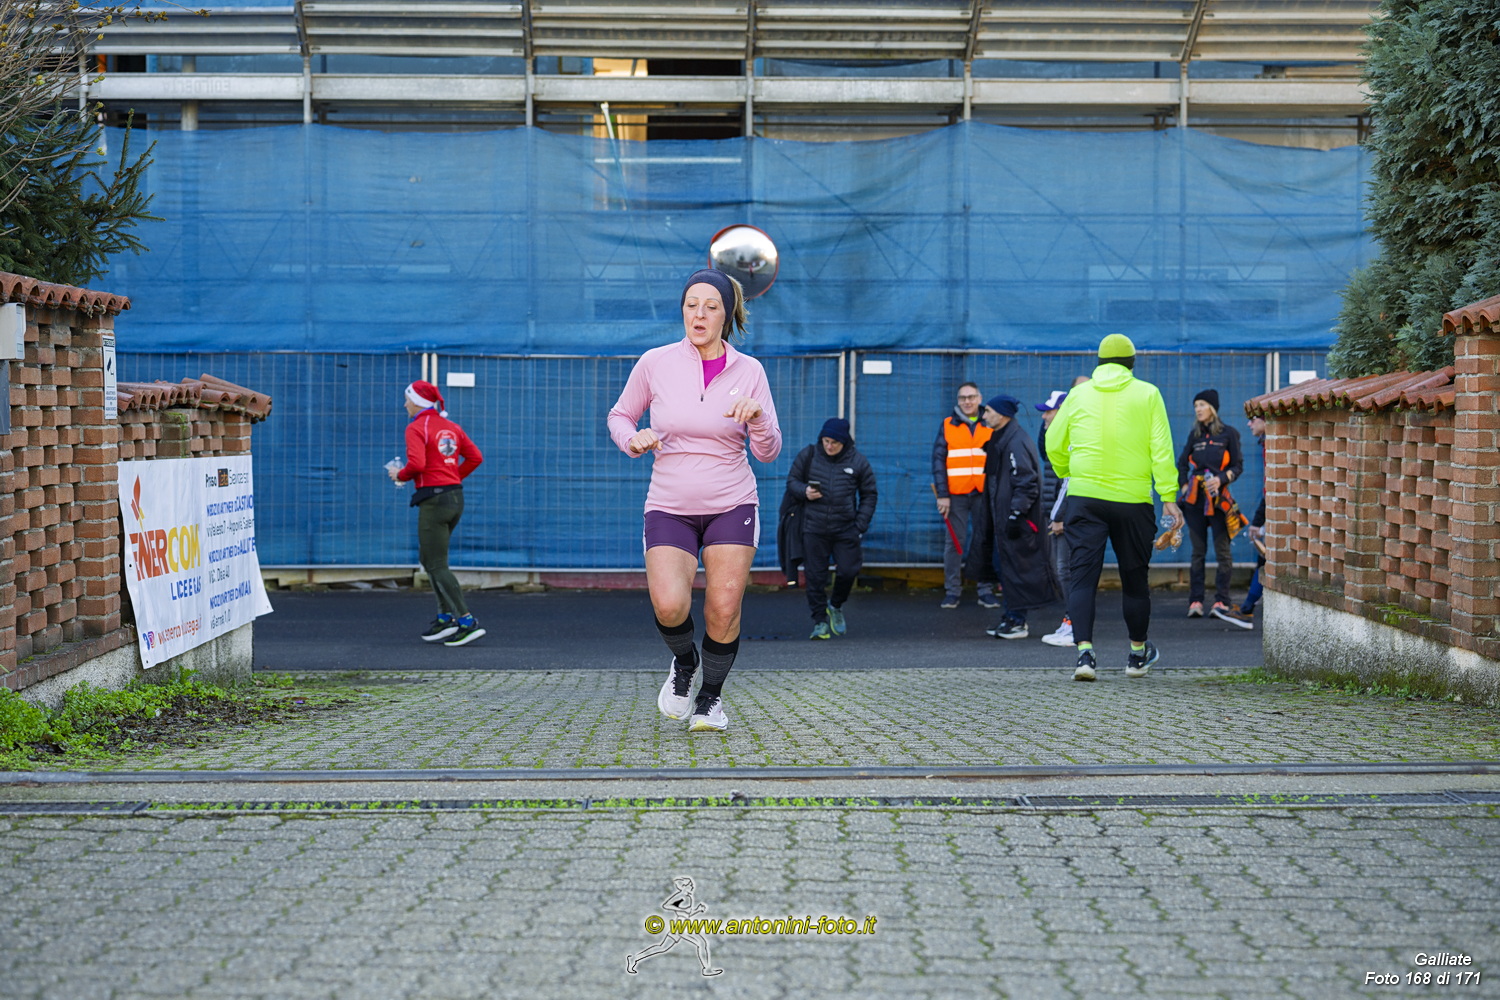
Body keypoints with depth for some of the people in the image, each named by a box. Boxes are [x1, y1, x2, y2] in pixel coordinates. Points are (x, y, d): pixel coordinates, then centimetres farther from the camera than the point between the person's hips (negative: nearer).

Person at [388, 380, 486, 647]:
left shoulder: (416, 428, -9)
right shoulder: (451, 426, 13)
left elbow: (417, 464, -22)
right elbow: (475, 457, 11)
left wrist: (400, 475, -3)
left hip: (433, 500, -8)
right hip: (456, 497, 8)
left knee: (437, 565, -3)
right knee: (428, 558, 20)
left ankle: (467, 622, -10)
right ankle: (445, 617, 16)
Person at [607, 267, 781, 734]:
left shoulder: (748, 371, -1)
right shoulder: (654, 363, -3)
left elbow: (768, 451, 0)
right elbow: (620, 416, 12)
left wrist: (758, 416, -20)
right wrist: (634, 439, -10)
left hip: (732, 505, 1)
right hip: (669, 506, 0)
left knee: (724, 609, -8)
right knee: (669, 605, -20)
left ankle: (711, 696, 19)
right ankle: (683, 662, 15)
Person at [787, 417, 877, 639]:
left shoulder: (858, 461, 4)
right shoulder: (808, 456, 4)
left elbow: (869, 496, 9)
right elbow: (791, 481, 12)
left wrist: (860, 526, 0)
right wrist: (805, 491, -11)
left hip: (845, 529, 0)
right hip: (814, 528, 0)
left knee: (848, 571, -4)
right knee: (815, 576, -1)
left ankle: (836, 606, 26)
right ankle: (820, 621, 9)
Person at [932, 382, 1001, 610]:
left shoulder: (990, 426, 10)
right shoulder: (947, 426, 7)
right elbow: (938, 461, 2)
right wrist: (942, 495, -6)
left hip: (984, 494, 1)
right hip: (956, 495, -1)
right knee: (954, 542, -1)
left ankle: (986, 590, 8)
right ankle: (952, 591, 4)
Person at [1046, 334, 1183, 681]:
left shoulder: (1079, 394, 7)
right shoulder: (1147, 394, 3)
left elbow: (1054, 445, 11)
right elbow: (1161, 449, -5)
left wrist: (1068, 474, 30)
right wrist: (1169, 497, -5)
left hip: (1085, 496, 1)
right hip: (1133, 500, 0)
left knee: (1083, 575, -1)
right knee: (1135, 578, 13)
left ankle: (1084, 653, -16)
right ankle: (1138, 654, 28)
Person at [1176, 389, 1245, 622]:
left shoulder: (1228, 434, 3)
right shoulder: (1194, 435, 13)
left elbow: (1238, 465, 2)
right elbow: (1182, 464, 19)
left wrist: (1221, 479, -13)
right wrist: (1183, 487, 7)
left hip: (1218, 498, -3)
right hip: (1195, 499, 3)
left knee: (1223, 551, -4)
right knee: (1198, 552, 3)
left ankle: (1221, 601, -2)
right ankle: (1195, 601, 2)